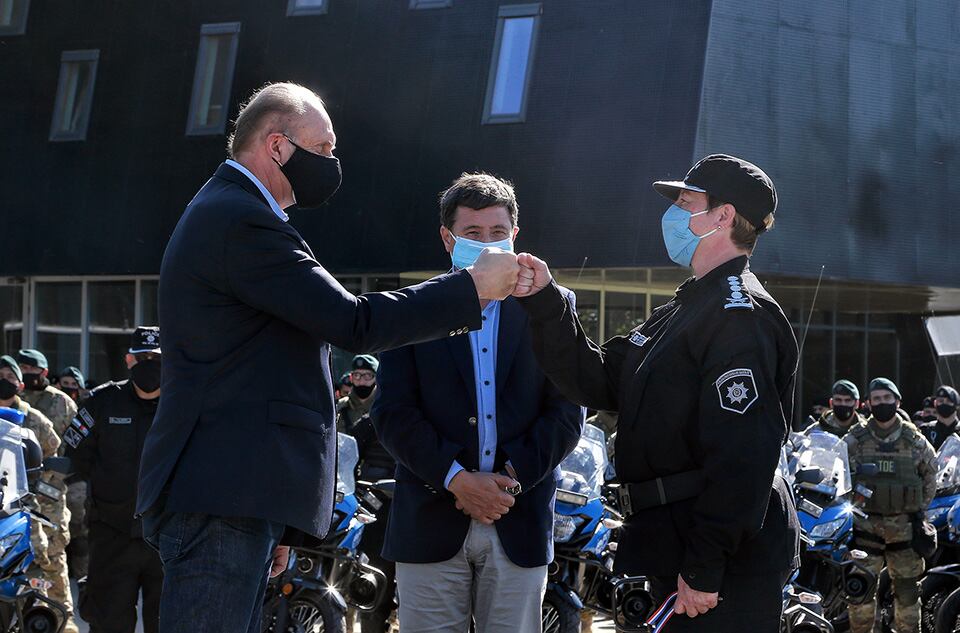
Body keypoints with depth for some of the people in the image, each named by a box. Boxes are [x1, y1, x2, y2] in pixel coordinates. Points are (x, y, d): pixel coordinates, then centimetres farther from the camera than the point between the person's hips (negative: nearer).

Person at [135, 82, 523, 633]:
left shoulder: (224, 213, 23)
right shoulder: (243, 221, -12)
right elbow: (353, 323, -17)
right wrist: (474, 287, -7)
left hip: (230, 496, 11)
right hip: (224, 501, -11)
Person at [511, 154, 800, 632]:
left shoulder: (739, 314, -15)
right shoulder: (685, 310, 19)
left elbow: (740, 456, -23)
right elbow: (599, 381, 15)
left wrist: (704, 568, -25)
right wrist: (545, 303, 4)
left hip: (725, 558, -10)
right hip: (677, 547, 10)